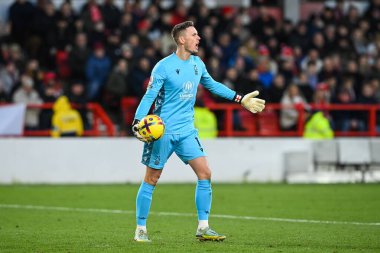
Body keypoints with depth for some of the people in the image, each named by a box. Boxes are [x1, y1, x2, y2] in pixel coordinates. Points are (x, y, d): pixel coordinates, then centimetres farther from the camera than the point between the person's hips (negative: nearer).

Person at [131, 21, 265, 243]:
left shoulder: (197, 64, 7)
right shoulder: (163, 67, -13)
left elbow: (212, 85, 23)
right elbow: (149, 97, -13)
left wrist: (241, 99, 24)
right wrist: (137, 123, -26)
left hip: (187, 131, 6)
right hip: (162, 132, -6)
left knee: (205, 174, -4)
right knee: (151, 180, 0)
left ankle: (203, 228, 1)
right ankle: (141, 230, 10)